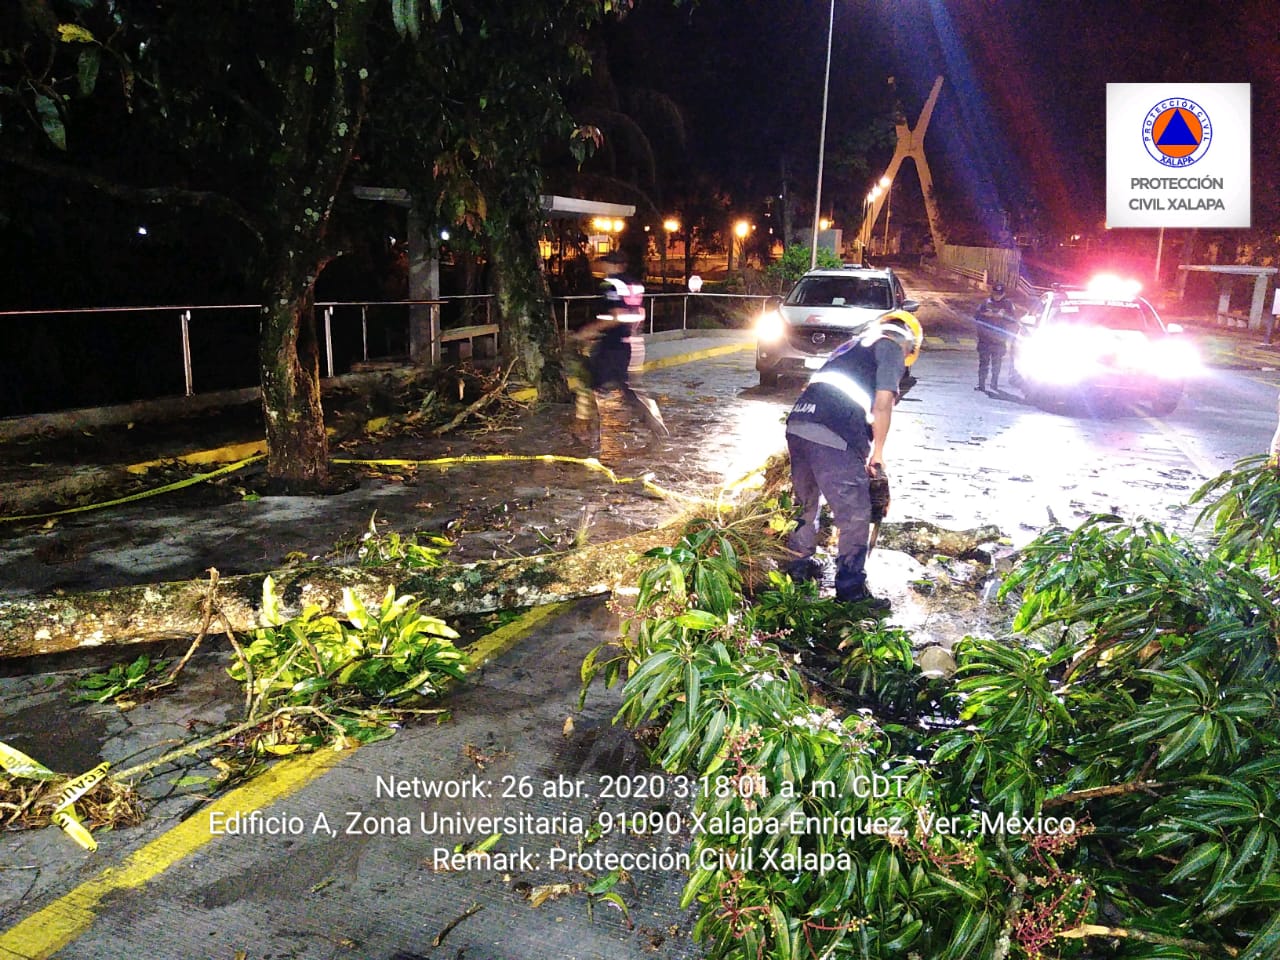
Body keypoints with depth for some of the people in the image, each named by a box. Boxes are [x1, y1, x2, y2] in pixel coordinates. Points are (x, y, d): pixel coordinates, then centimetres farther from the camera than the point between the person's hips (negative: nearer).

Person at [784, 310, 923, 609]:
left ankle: (800, 561, 43)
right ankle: (851, 588, 11)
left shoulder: (853, 346, 31)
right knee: (855, 515, 4)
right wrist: (877, 453, 7)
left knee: (806, 503, 27)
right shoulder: (892, 348, 8)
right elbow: (882, 404, -4)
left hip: (797, 424, 8)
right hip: (834, 438, -8)